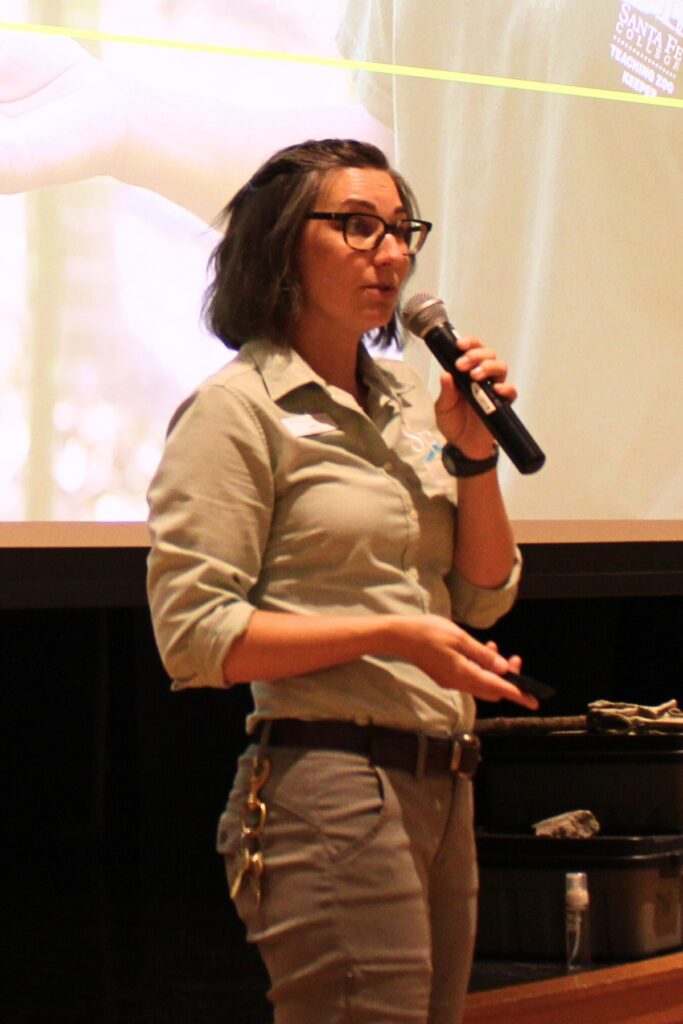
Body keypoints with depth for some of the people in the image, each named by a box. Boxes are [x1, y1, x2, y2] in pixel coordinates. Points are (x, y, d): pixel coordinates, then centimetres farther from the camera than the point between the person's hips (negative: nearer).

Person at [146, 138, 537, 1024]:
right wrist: (392, 634, -18)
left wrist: (474, 452, 2)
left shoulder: (406, 400, 16)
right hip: (329, 780, -8)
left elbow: (486, 598, 17)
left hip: (441, 785, 8)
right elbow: (193, 636, -12)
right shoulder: (238, 408, -5)